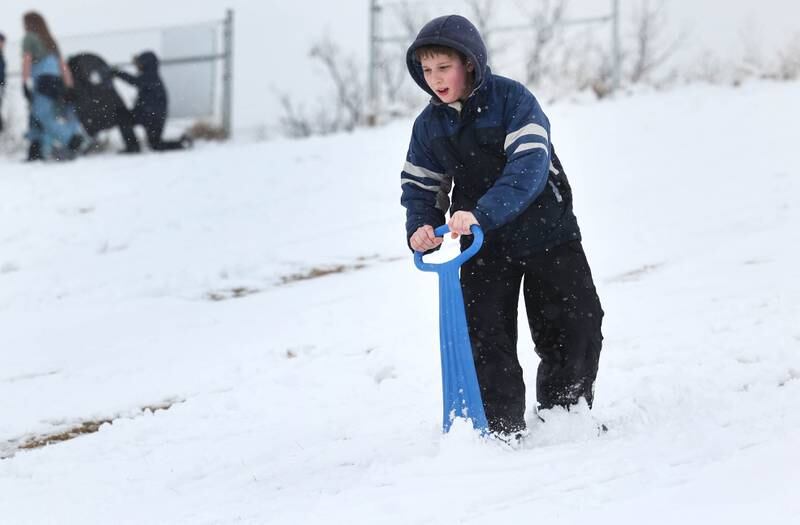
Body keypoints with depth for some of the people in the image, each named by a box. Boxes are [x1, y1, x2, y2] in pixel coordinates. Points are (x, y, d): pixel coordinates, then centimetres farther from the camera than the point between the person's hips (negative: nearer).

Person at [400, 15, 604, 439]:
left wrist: (482, 212, -41)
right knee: (487, 339, -2)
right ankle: (502, 430, 5)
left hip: (545, 230, -3)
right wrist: (420, 226, -15)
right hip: (484, 245, 3)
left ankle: (564, 412, 21)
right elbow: (418, 182, 7)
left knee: (576, 326, 2)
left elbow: (529, 166, -30)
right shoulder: (429, 124, -2)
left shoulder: (512, 99, -19)